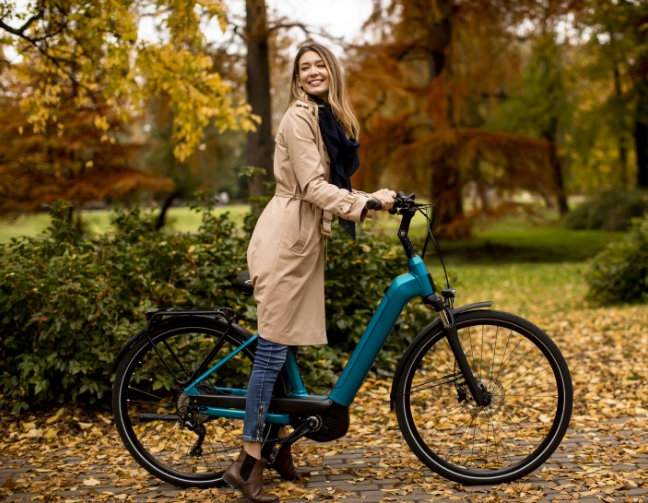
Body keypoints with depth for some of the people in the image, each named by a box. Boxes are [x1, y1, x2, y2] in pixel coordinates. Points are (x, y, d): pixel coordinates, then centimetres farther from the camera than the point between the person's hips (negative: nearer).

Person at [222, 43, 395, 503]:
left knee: (287, 346, 13)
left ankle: (280, 447, 22)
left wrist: (373, 199, 6)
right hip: (285, 240, -9)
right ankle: (248, 463, -6)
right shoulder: (299, 118, -10)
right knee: (273, 349, -9)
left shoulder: (330, 118, 19)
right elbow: (312, 186, -18)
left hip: (307, 239, 9)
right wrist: (365, 204, -25)